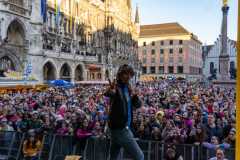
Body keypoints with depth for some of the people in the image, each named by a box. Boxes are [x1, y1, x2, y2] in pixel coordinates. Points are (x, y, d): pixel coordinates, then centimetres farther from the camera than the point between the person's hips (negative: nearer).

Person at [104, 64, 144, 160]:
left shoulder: (128, 88, 10)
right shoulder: (116, 87, -16)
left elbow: (138, 105, 11)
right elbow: (107, 94, -39)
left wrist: (134, 96, -11)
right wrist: (110, 91, -63)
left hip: (120, 128, 9)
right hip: (120, 128, -9)